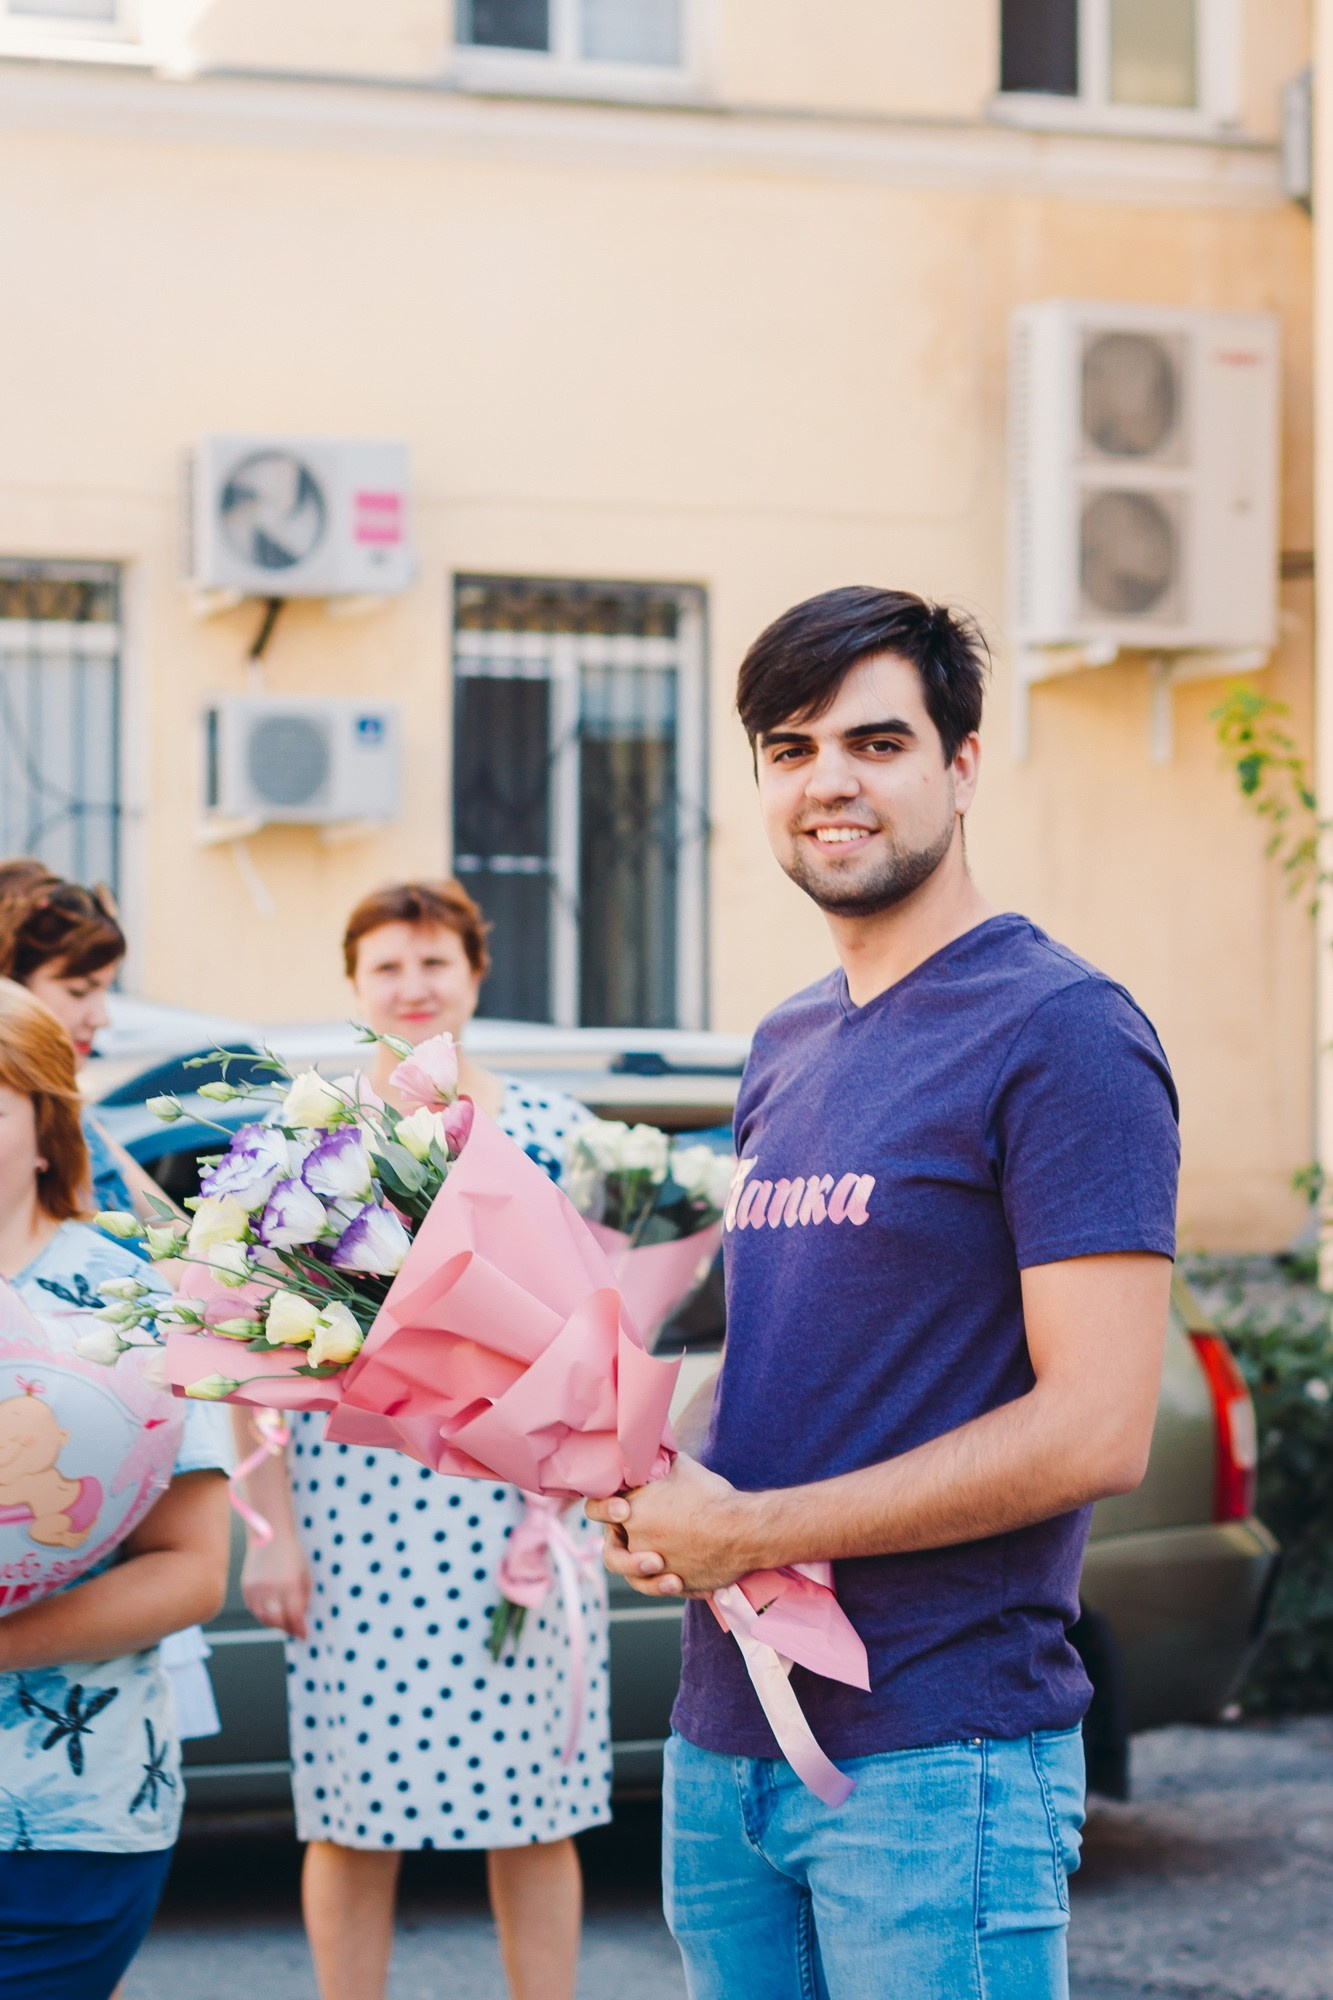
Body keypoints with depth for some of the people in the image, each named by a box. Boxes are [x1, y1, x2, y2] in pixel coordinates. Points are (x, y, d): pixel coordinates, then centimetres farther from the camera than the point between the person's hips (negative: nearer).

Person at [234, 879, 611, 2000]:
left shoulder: (553, 1128, 9)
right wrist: (271, 1527, -4)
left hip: (525, 1517, 1)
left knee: (539, 1811, 4)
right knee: (353, 1816, 2)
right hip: (353, 1516, -1)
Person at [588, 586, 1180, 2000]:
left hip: (936, 1768, -7)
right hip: (723, 1743, 7)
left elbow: (1097, 1431, -18)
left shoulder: (1060, 1030, -11)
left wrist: (744, 1532, -14)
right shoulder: (784, 1050, 15)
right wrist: (648, 1483, 0)